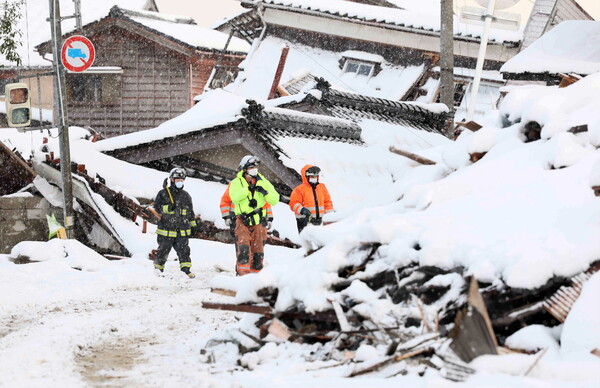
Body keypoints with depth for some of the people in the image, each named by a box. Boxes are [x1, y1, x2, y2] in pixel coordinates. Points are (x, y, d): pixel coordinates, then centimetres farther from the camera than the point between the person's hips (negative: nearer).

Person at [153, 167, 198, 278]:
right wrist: (168, 208, -25)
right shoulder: (163, 194, 0)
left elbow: (190, 212, 21)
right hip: (166, 230, -2)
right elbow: (157, 207, -9)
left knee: (184, 250, -6)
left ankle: (186, 269, -4)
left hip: (182, 231, 3)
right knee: (163, 251, 6)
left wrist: (193, 225, 20)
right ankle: (158, 268, 21)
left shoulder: (185, 195, 13)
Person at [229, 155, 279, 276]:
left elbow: (275, 200, 4)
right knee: (243, 247, -18)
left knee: (258, 251, 6)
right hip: (243, 221, -3)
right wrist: (248, 189, -24)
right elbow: (234, 197, -17)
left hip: (259, 222, 3)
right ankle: (242, 273, -18)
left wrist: (265, 192, -14)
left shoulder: (263, 182, 9)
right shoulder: (237, 182, 3)